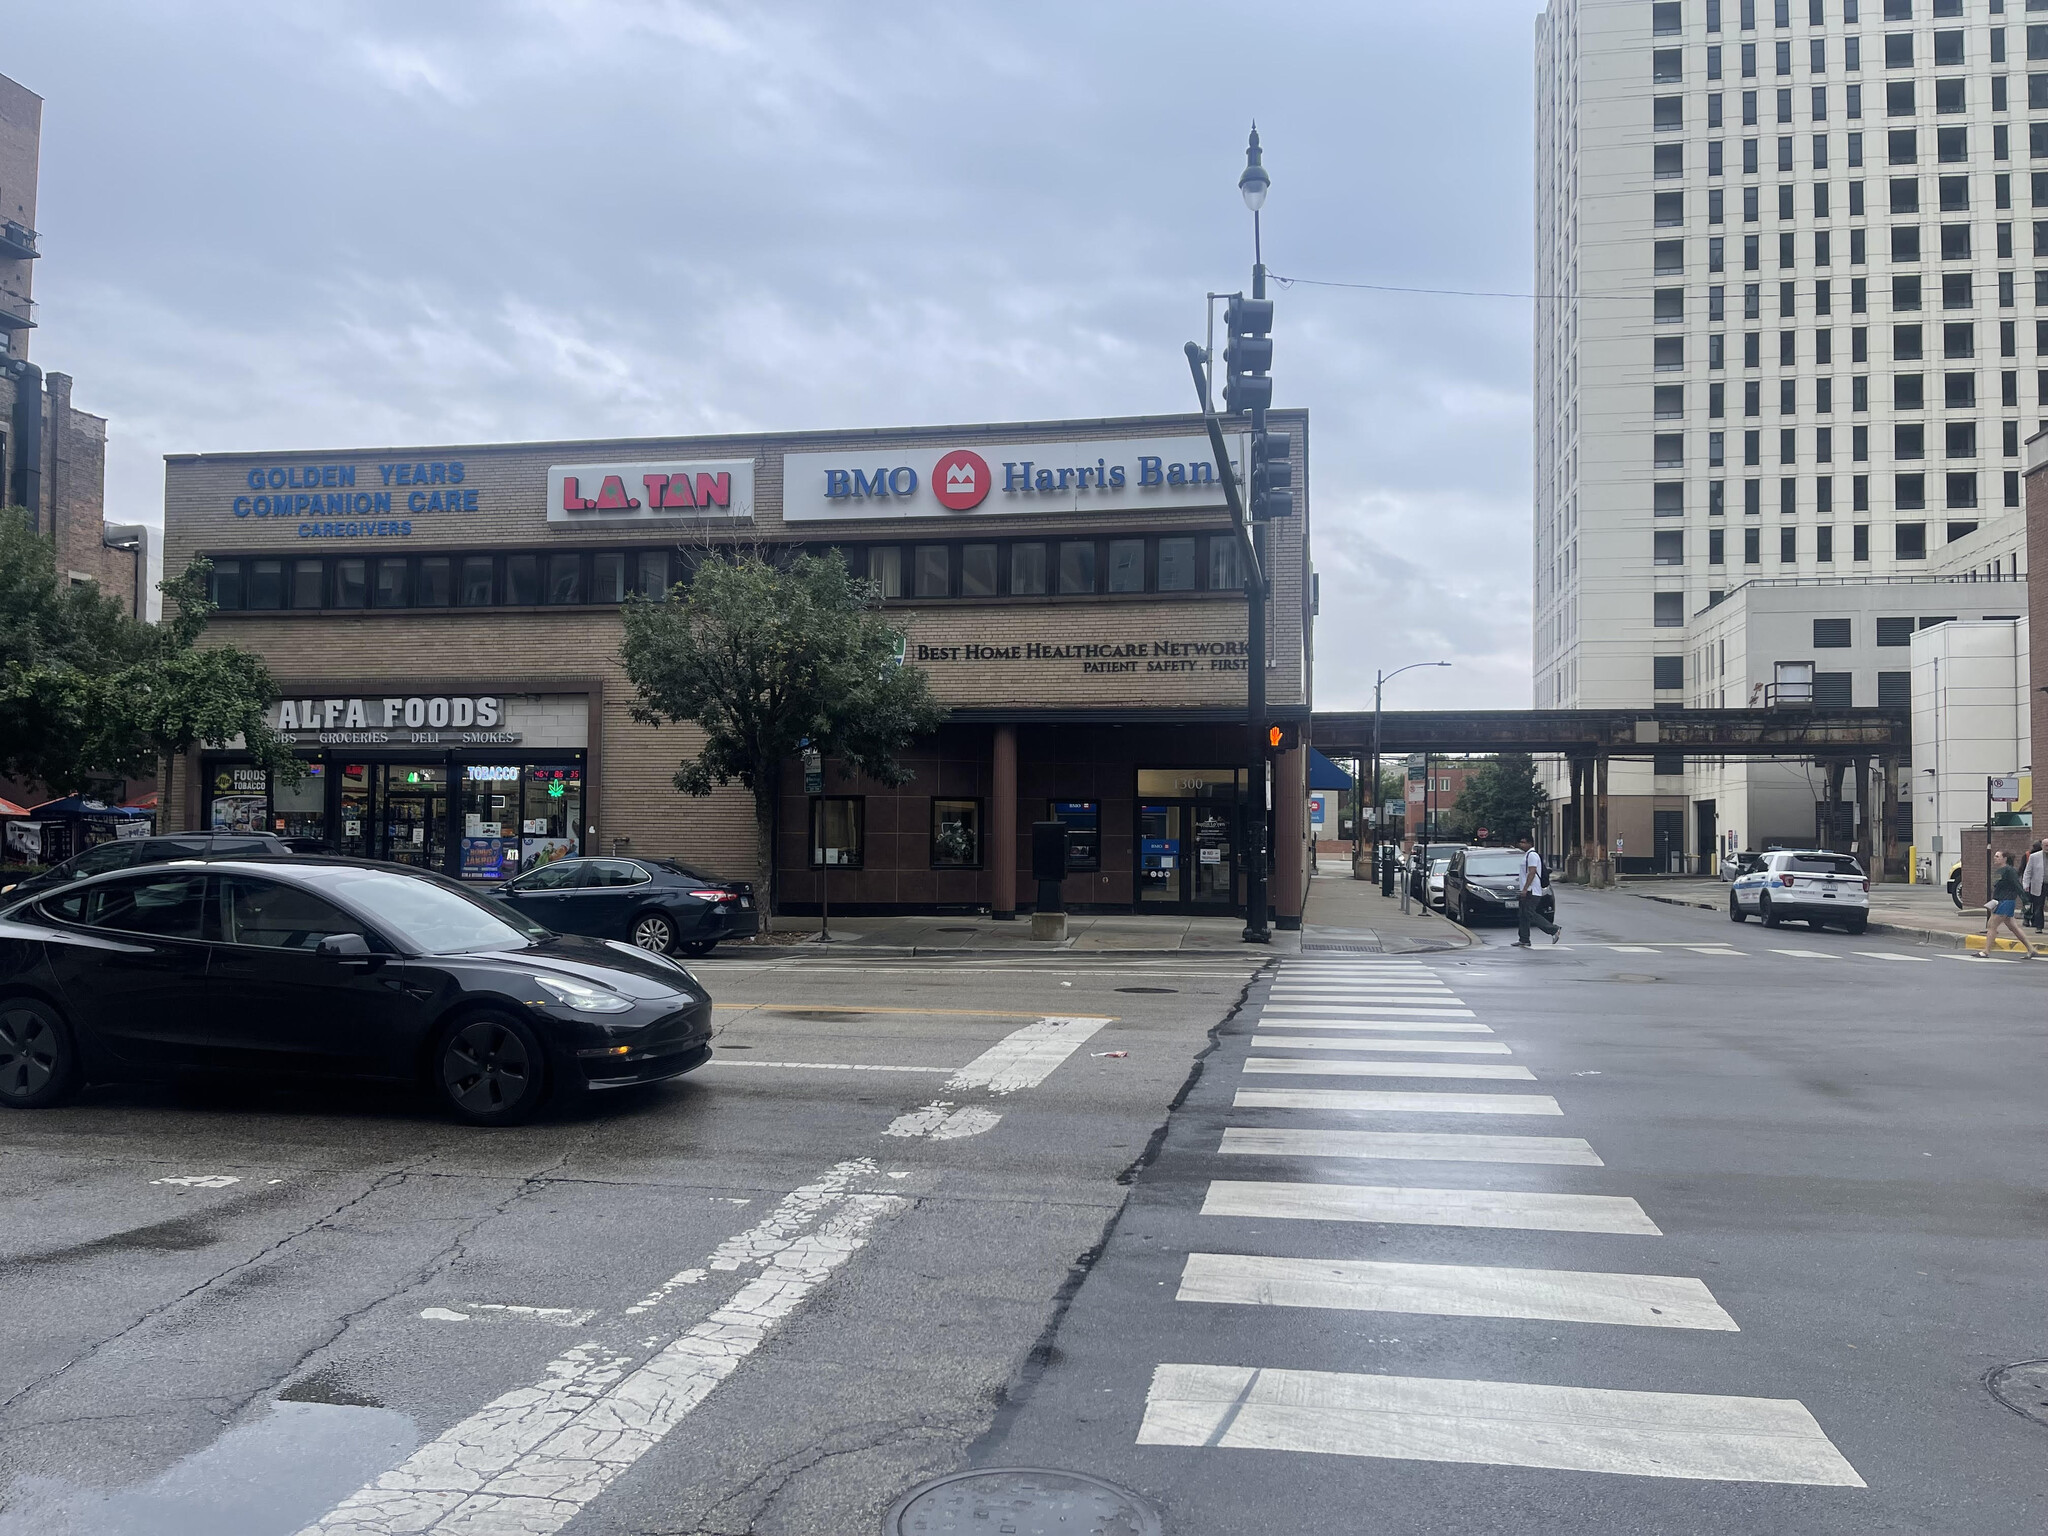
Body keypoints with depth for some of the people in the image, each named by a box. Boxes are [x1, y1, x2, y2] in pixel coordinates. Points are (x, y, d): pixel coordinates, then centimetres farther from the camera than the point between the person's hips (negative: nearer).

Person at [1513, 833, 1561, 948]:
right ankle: (1524, 940, 11)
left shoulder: (1532, 855, -14)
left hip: (1532, 891, -11)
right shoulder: (1527, 855, 19)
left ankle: (1554, 930, -9)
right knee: (1524, 915, 9)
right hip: (1527, 891, 11)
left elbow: (1532, 873, -21)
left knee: (1530, 913, -13)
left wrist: (1525, 889, -25)